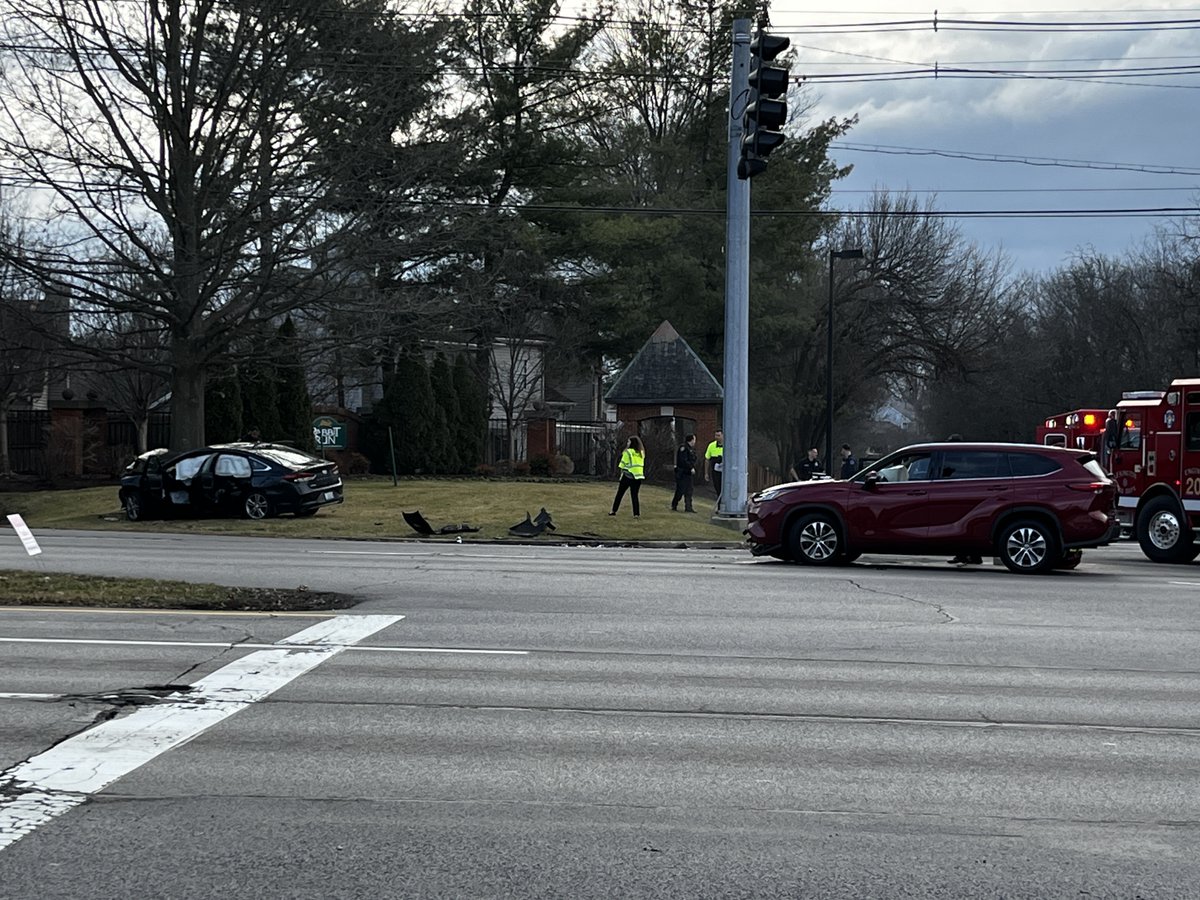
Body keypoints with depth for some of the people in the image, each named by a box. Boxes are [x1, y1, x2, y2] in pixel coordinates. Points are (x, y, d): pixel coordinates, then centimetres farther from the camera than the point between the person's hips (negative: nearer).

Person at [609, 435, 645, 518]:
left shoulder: (628, 452, -7)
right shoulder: (641, 453, 8)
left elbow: (623, 465, -6)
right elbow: (642, 464, 8)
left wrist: (622, 472, 4)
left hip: (628, 476, -4)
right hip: (638, 476, 4)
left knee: (620, 493, 9)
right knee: (634, 495, 8)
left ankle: (614, 511, 14)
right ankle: (637, 513, -1)